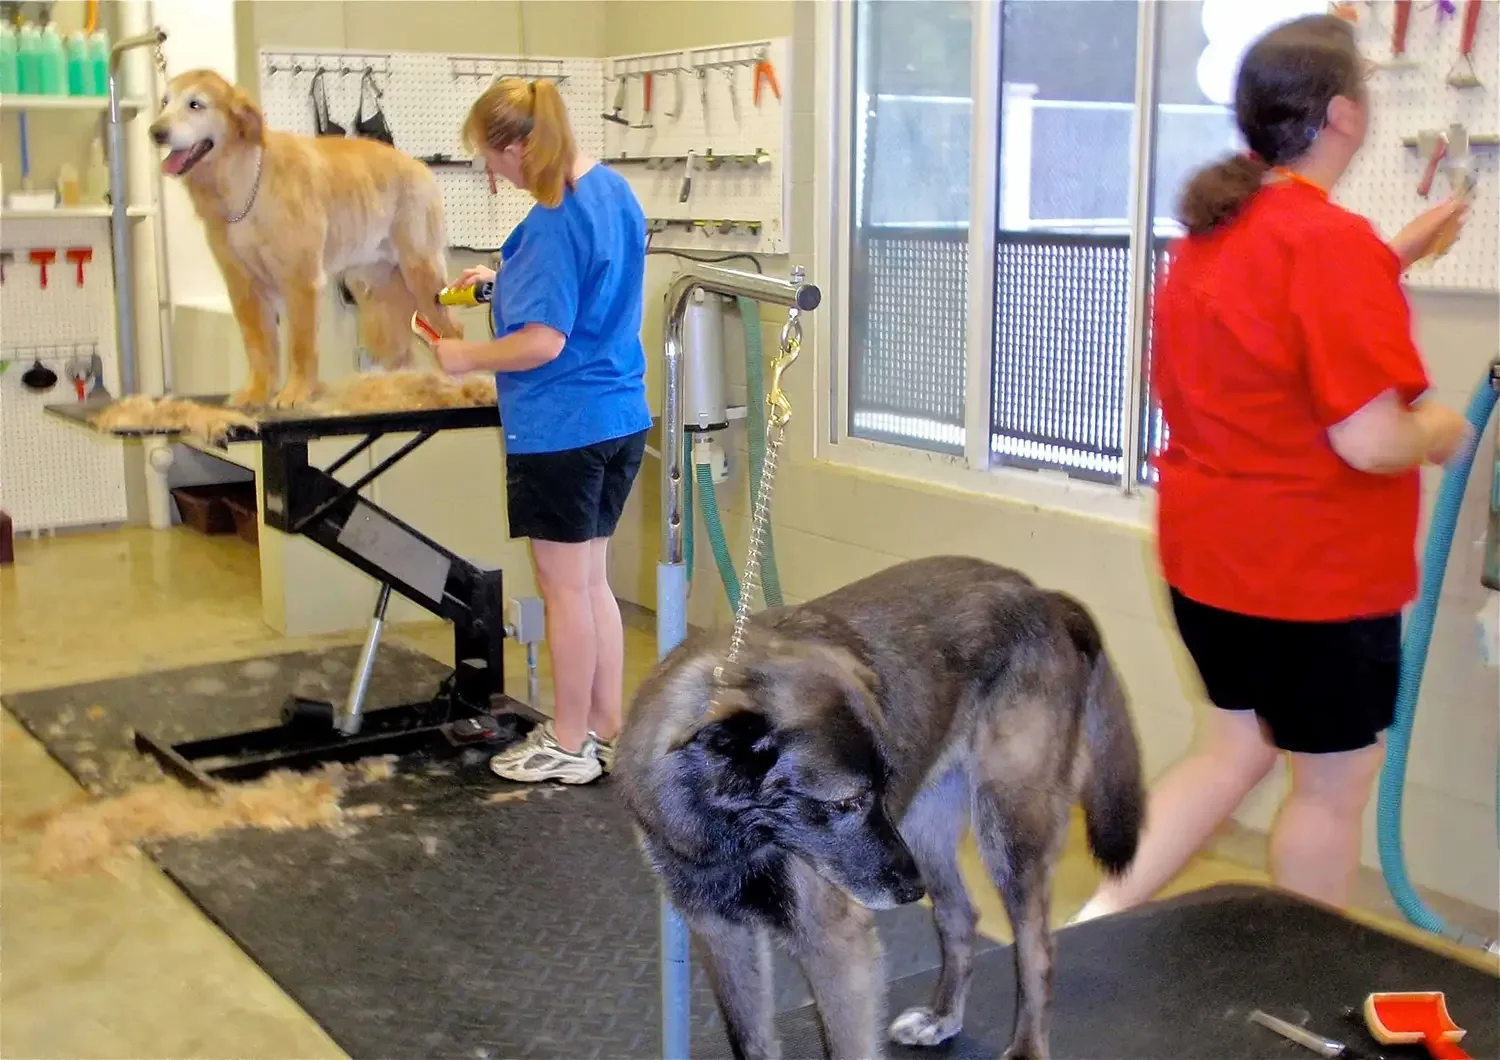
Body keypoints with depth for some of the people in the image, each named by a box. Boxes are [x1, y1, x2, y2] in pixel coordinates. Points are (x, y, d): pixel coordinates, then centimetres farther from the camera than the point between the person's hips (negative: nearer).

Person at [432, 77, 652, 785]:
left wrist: (465, 357, -9)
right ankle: (608, 730, 26)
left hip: (561, 429, -9)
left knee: (564, 588, 5)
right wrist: (506, 280, 17)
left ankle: (569, 746, 18)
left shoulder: (551, 224, -21)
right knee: (591, 581, 18)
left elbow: (543, 341, -23)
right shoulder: (612, 188, 7)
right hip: (620, 420, 9)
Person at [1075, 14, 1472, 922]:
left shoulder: (1217, 227, 5)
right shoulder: (1332, 240, -22)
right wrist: (1440, 430, -5)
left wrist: (1391, 260, 19)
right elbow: (1369, 443, -26)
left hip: (1210, 549, 8)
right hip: (1316, 571, -8)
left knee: (1238, 748, 22)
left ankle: (1099, 917, 18)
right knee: (1336, 783, 11)